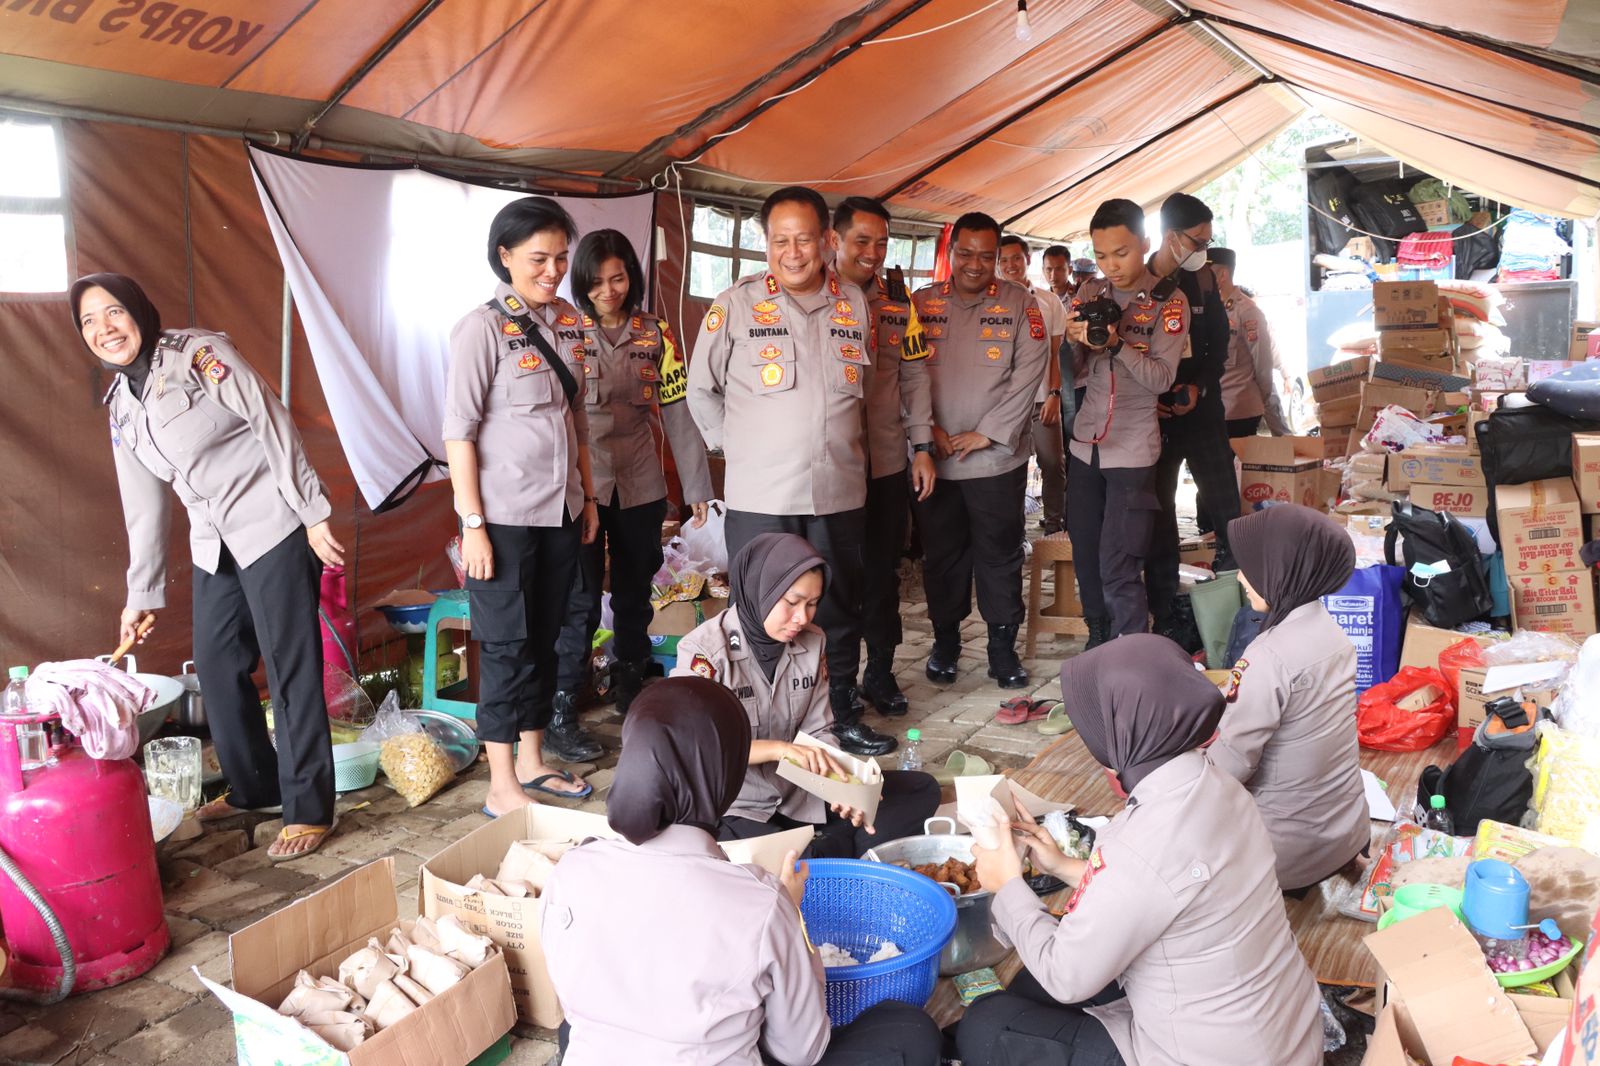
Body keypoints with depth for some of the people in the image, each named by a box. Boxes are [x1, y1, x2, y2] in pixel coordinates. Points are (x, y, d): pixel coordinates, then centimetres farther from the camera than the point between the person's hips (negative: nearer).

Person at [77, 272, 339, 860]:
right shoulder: (121, 406, 12)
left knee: (289, 666, -5)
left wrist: (314, 514, -15)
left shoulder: (200, 353, -9)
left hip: (272, 526, -8)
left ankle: (309, 809, 3)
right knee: (217, 666, 11)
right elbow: (144, 507, 16)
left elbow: (274, 427, -12)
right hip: (215, 544, 8)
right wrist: (141, 595, 17)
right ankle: (253, 788, 29)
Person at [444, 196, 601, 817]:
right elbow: (459, 431, -13)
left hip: (561, 510, 6)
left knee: (544, 638, 14)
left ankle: (533, 762, 28)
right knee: (506, 645, 1)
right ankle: (502, 787, 12)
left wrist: (588, 494, 14)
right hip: (505, 515, -6)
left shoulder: (568, 324, 7)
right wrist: (472, 524, -16)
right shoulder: (483, 328, -12)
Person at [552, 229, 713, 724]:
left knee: (635, 593, 15)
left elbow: (678, 411, 2)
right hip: (581, 483, -3)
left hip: (640, 484, 3)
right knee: (580, 598, -1)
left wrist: (696, 484, 0)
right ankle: (564, 706, 11)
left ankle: (630, 689, 33)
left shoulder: (656, 334, 3)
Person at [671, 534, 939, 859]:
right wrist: (780, 748, -31)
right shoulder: (704, 649, -15)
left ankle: (819, 856, -13)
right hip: (734, 812, -6)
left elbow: (819, 733, 4)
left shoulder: (811, 642, 2)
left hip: (800, 797, 6)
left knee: (922, 790, -2)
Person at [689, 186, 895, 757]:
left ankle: (842, 714, 29)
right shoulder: (735, 305, -3)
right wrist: (736, 444, 3)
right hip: (760, 496, -3)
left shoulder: (854, 303, 7)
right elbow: (701, 389, 5)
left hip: (840, 491, 4)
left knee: (839, 609, 14)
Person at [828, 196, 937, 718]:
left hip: (888, 461, 4)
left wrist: (922, 445, 4)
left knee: (883, 571, 12)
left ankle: (880, 672, 26)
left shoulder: (899, 299, 7)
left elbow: (915, 375, 10)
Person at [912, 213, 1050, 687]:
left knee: (1000, 554, 6)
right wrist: (927, 431, -9)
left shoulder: (1019, 303, 1)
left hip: (997, 456, -1)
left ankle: (1003, 647, 19)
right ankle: (945, 640, 25)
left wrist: (987, 433, -12)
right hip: (933, 457, 1)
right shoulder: (921, 303, 5)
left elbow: (1029, 371, -6)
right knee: (941, 552, 10)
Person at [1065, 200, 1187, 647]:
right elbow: (1074, 370, 9)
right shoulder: (1090, 293, 7)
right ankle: (1098, 647, 27)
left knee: (1119, 572, -9)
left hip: (1132, 451, -5)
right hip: (1085, 444, 5)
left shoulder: (1169, 301, -5)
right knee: (1086, 558, 11)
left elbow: (1162, 377, -15)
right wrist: (1074, 340, -13)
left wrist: (1116, 344, -30)